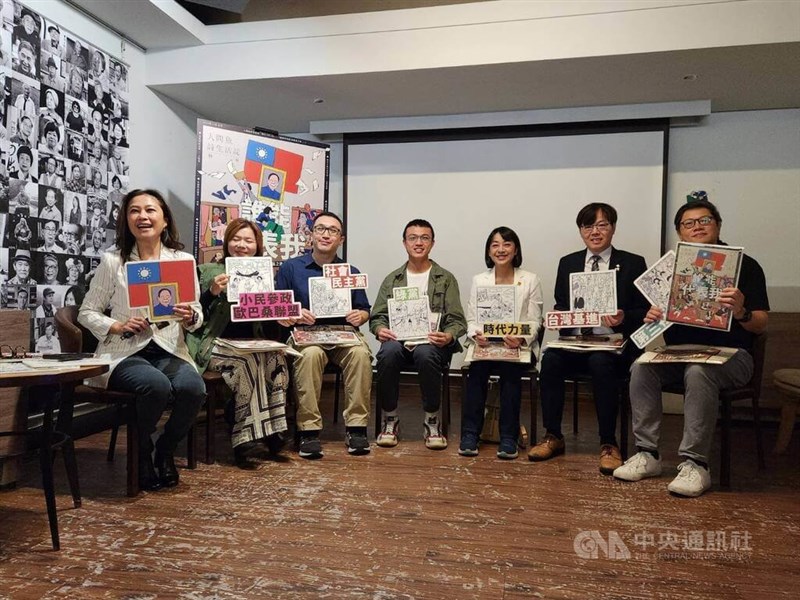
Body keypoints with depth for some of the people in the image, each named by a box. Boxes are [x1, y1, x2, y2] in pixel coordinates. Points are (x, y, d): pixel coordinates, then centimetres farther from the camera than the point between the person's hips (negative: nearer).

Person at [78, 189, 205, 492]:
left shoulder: (184, 259, 5)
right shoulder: (112, 260, 1)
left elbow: (197, 317, 8)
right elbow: (87, 312, 6)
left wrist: (190, 316, -16)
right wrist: (118, 326, -13)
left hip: (170, 351, 2)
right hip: (125, 352, -2)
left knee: (194, 388, -29)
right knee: (156, 386, -33)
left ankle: (165, 450, 3)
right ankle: (142, 452, 0)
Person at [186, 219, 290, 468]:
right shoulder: (208, 271, 8)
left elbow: (270, 325, 18)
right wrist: (212, 292, -15)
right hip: (215, 343, -3)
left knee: (277, 359, -29)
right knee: (250, 361, -34)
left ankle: (273, 430, -20)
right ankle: (246, 438, -25)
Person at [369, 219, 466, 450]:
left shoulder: (446, 279, 12)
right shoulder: (392, 279, 18)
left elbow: (457, 320, 4)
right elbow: (377, 316, 12)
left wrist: (449, 336, -19)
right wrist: (380, 329, -12)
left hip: (432, 342, -1)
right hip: (399, 339, 2)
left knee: (425, 354, -37)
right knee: (388, 352, -34)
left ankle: (432, 421, -15)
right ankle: (390, 420, -13)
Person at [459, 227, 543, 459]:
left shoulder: (531, 280, 6)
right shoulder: (479, 280, 12)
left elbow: (534, 322, 1)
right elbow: (470, 319, 8)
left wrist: (521, 339, -20)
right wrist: (476, 334, -15)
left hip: (519, 346, -1)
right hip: (485, 344, 1)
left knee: (510, 368, -32)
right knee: (478, 367, -29)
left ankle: (508, 437, -21)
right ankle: (470, 434, -21)